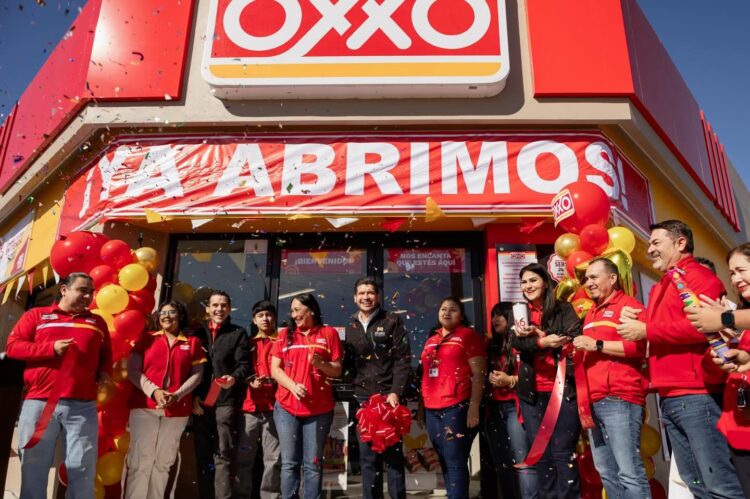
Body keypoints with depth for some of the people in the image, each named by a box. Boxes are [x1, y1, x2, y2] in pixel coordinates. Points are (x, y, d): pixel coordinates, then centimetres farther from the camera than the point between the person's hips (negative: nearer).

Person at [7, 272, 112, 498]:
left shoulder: (97, 322, 19)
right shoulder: (36, 315, 12)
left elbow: (106, 354, 25)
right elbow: (12, 346, 4)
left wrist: (105, 371, 4)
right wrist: (51, 349, -9)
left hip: (82, 406, 1)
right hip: (38, 403, -1)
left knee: (82, 469, -1)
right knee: (33, 468, 5)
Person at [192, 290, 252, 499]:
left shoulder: (238, 333, 7)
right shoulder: (198, 333, 14)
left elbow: (244, 365, -3)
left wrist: (234, 378, -24)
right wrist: (193, 396, 1)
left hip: (226, 401, -3)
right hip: (201, 401, 3)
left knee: (222, 455, -3)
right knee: (203, 454, 8)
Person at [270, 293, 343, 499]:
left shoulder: (329, 333, 4)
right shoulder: (285, 334, 9)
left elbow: (337, 370, 4)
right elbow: (275, 369, 4)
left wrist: (321, 363, -16)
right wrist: (293, 385, -13)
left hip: (319, 409, -1)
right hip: (286, 407, 2)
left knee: (313, 464, 4)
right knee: (289, 463, 5)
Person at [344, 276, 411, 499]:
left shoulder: (393, 322, 0)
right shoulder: (350, 328, 12)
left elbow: (403, 359, -6)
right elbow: (348, 363, 14)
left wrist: (395, 392, -15)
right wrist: (354, 391, 2)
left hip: (389, 396, -4)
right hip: (363, 398, 4)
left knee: (393, 453, 2)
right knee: (367, 456, 8)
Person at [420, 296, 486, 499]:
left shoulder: (468, 335, -1)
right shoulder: (431, 340, 17)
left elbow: (479, 374, -7)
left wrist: (474, 407, -14)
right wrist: (422, 406, 17)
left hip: (457, 408, -6)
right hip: (432, 410, 7)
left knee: (455, 462, -5)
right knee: (445, 462, 12)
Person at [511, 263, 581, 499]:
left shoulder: (564, 309, 3)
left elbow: (576, 338, -11)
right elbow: (518, 343, -6)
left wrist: (538, 333, -18)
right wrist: (543, 342, -25)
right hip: (532, 392, 4)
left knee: (563, 452, -3)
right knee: (541, 453, 9)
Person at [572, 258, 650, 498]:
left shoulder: (628, 305, -2)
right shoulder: (591, 312, 22)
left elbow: (638, 346, -16)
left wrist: (597, 345, -14)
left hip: (619, 399, -8)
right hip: (593, 401, 8)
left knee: (629, 472, -8)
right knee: (606, 473, 10)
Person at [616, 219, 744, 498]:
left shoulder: (699, 276, -6)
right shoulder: (660, 287, 22)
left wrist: (645, 330, -14)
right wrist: (634, 319, 9)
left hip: (695, 395, -9)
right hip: (668, 398, 9)